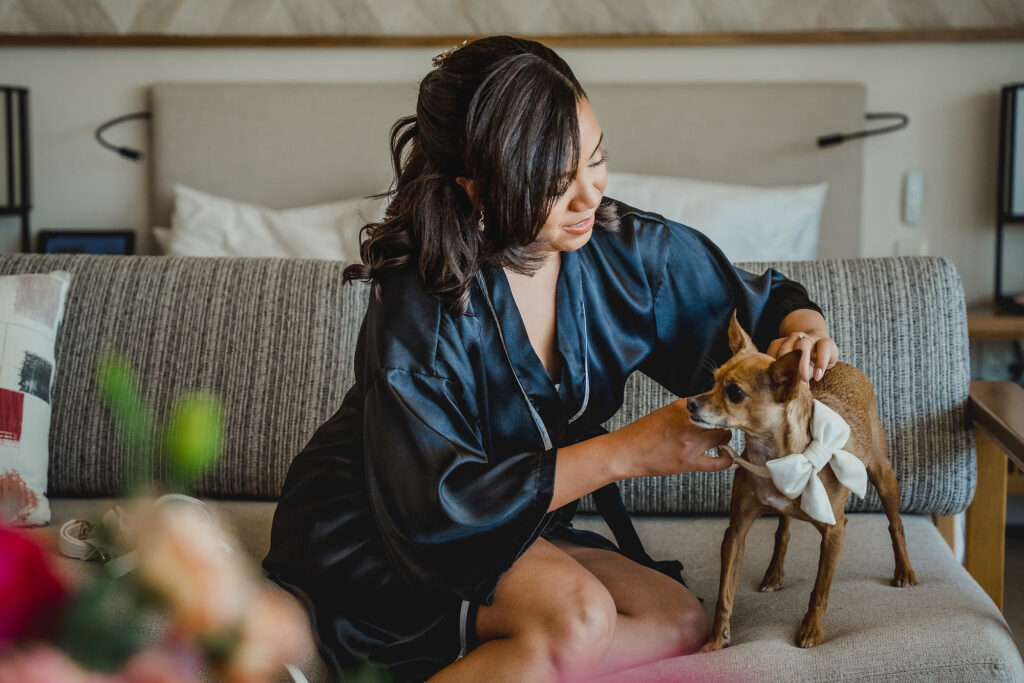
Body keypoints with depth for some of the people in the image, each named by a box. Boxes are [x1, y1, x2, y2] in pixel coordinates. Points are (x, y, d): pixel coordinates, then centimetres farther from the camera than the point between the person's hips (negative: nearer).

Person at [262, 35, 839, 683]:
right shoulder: (419, 305, -27)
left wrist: (804, 326, -19)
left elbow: (759, 300, 7)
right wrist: (628, 451, -31)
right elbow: (435, 506, -31)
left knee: (681, 622, -11)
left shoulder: (626, 248, -10)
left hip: (518, 526, 7)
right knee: (578, 616, -31)